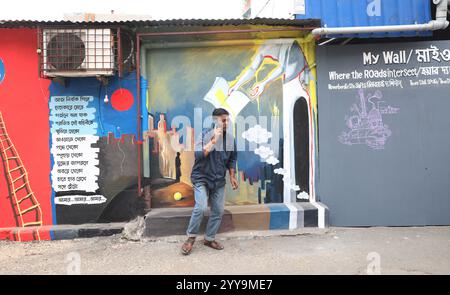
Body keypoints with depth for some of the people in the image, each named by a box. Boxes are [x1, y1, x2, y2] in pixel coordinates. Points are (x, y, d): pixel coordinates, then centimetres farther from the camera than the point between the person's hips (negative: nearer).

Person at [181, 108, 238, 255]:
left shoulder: (230, 138, 2)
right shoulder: (205, 135, -12)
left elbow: (232, 159, 13)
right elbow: (199, 155, -24)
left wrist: (232, 176, 7)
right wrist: (213, 140, -26)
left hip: (219, 181, 5)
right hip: (201, 178, -5)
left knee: (218, 211, 6)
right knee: (201, 207, -19)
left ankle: (209, 239, 24)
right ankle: (191, 238, 3)